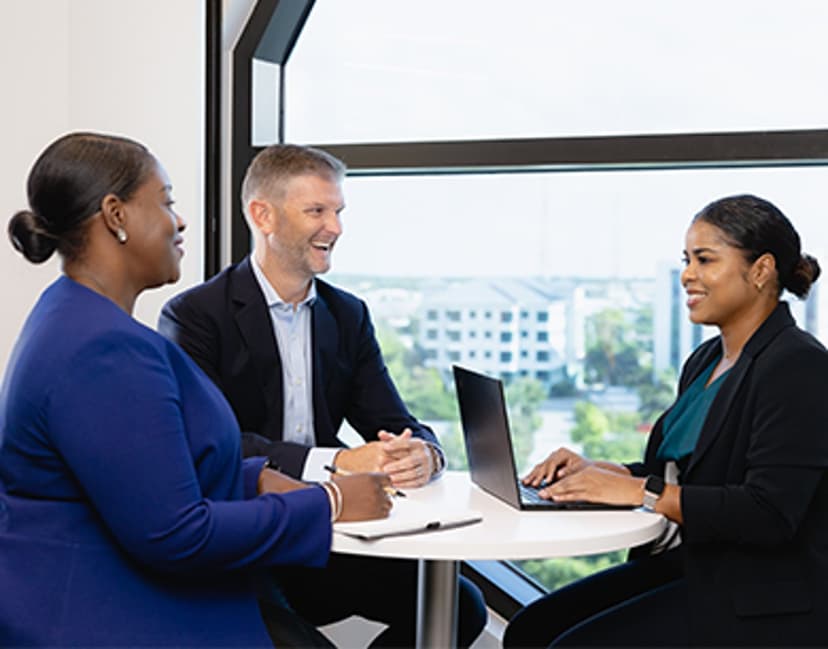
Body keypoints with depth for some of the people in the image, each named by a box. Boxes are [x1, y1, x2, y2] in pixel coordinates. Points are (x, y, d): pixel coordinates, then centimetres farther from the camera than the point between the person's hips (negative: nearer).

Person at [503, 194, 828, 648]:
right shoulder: (706, 360, 13)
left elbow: (769, 513, -24)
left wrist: (640, 491, -24)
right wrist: (594, 471, 0)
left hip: (761, 605, -9)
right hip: (687, 571, 9)